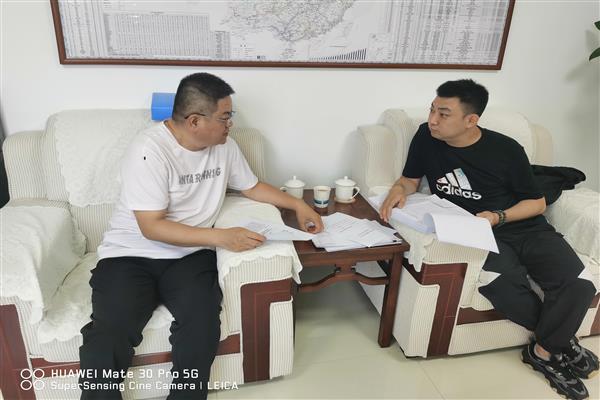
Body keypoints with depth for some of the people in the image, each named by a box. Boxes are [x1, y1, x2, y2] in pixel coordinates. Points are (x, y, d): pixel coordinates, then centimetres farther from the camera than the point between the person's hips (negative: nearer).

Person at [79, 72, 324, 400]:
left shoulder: (224, 145, 3)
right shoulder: (149, 150, -17)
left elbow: (251, 187, 18)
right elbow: (152, 227, -20)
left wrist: (298, 204, 9)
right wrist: (222, 237, -25)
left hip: (189, 255, 4)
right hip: (132, 255, -3)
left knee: (203, 323, -25)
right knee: (107, 340, -26)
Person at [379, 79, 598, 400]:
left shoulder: (506, 149, -9)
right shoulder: (426, 137, -5)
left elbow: (537, 202, 1)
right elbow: (411, 178, 10)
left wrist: (497, 216, -17)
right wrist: (398, 190, -13)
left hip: (526, 228, 1)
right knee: (505, 289, -30)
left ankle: (544, 351, 4)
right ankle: (561, 341, 1)